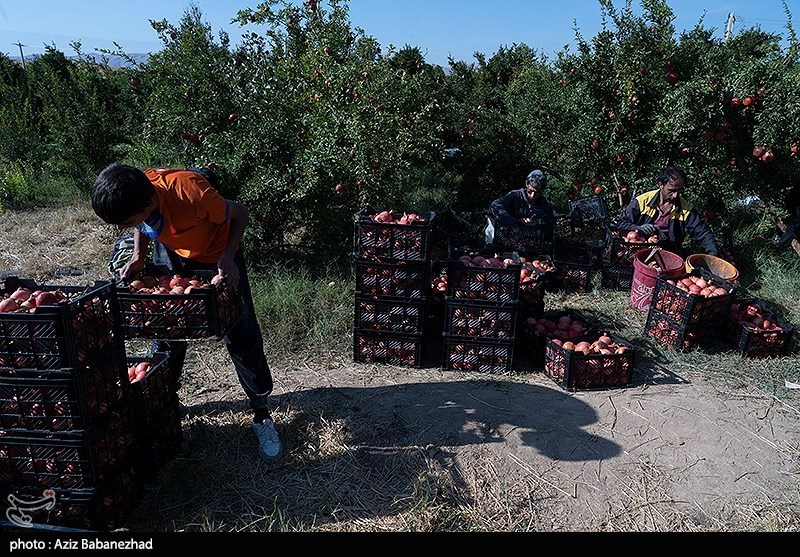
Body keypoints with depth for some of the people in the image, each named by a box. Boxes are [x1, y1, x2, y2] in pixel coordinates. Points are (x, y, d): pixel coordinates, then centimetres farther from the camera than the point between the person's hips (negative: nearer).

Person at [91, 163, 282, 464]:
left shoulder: (191, 193, -39)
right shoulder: (132, 195, -23)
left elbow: (239, 213, -21)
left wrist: (228, 256, -34)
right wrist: (139, 255, -17)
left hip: (216, 255, -4)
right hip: (170, 253, 5)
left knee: (241, 334, -4)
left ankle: (262, 415, 11)